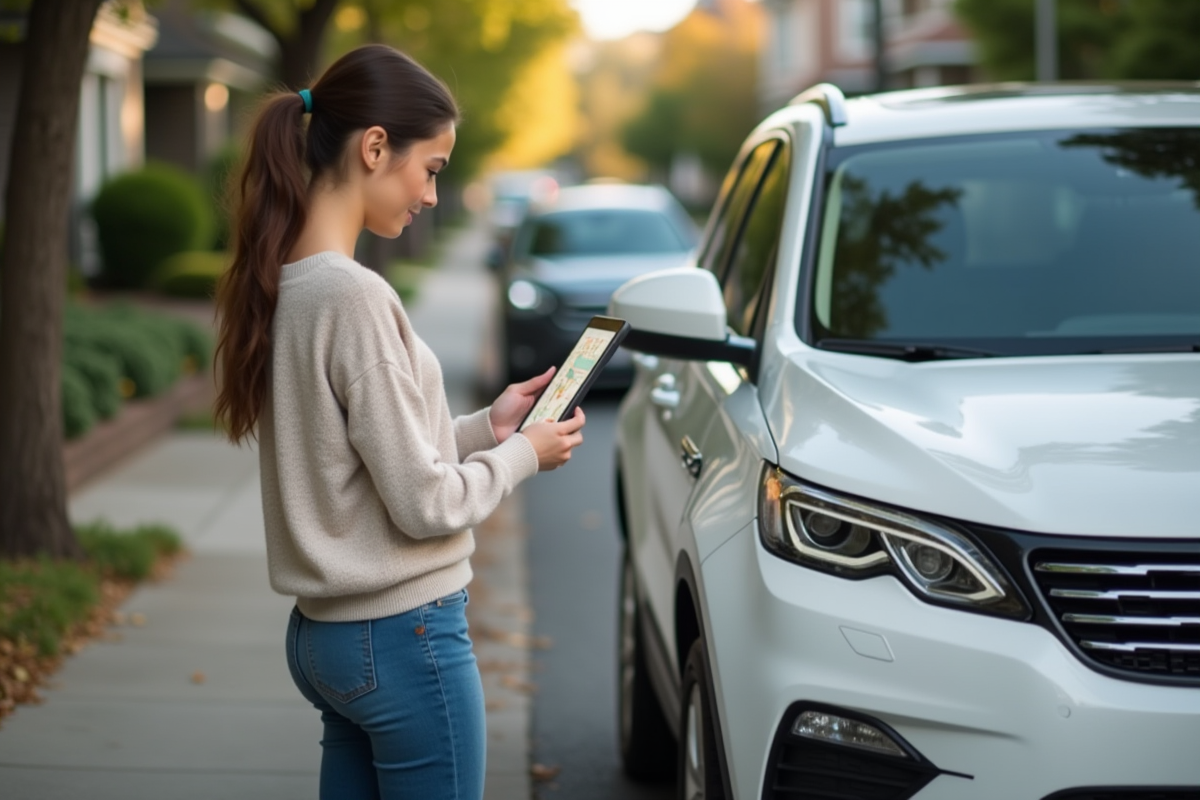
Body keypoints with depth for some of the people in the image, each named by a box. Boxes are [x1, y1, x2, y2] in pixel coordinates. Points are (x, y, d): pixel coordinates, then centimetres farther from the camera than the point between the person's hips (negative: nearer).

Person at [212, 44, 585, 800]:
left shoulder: (284, 286, 6)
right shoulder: (354, 298, -21)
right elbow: (425, 504, -17)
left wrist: (482, 428, 9)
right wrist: (523, 454, -2)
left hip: (325, 631, 9)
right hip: (403, 638, -8)